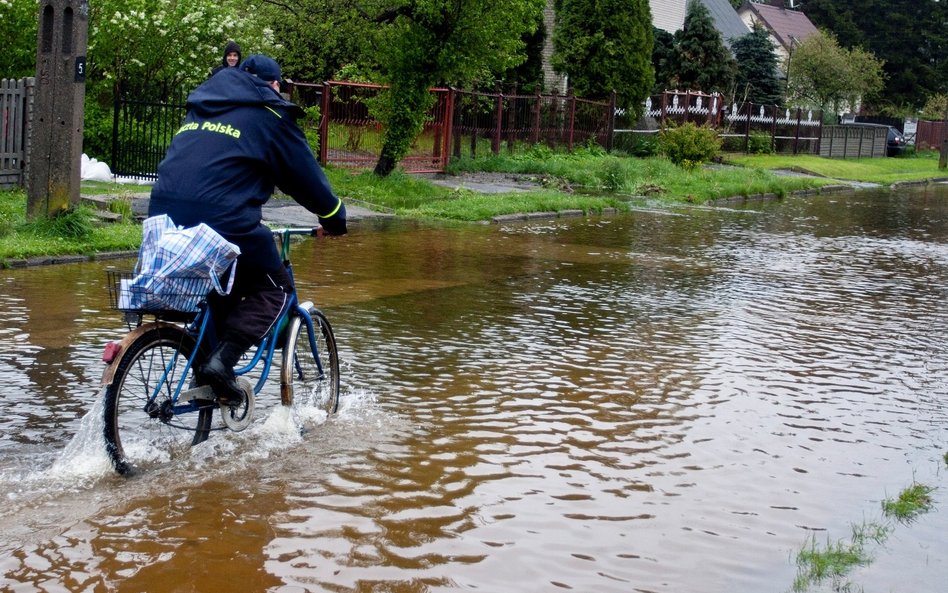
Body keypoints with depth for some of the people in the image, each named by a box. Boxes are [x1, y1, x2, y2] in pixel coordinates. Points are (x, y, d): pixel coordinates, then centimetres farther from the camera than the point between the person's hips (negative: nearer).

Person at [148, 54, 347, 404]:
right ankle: (222, 361, -9)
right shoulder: (269, 115, 10)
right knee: (274, 289, 10)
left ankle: (204, 364, 16)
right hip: (223, 219, -7)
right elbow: (305, 175, 12)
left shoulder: (200, 110, 29)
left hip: (164, 216, 7)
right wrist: (334, 217, 27)